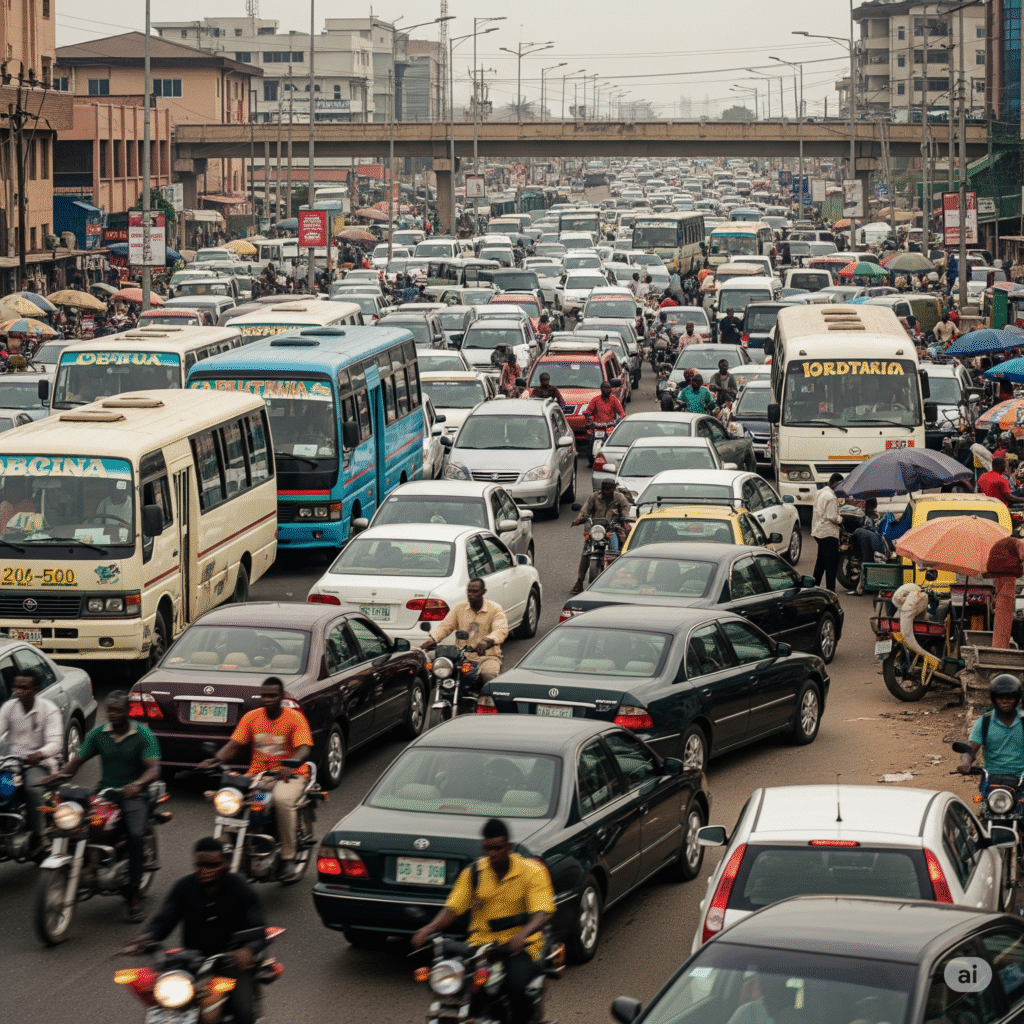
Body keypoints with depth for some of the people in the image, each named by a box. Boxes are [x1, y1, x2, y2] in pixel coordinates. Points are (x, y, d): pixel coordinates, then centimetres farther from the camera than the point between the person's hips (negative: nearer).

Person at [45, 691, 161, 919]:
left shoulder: (143, 735, -4)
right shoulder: (98, 734, 9)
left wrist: (138, 784, -37)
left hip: (133, 795, -4)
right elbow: (78, 760, 8)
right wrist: (59, 775, -13)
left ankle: (134, 893, -22)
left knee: (136, 835, -30)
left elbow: (154, 768, -15)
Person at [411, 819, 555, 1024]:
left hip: (520, 946, -3)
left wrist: (523, 933, -34)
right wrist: (429, 928, -16)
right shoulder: (473, 873, 8)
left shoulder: (532, 870, -3)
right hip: (481, 943, 3)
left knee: (517, 987, -33)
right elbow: (453, 908, 4)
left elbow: (542, 913, -13)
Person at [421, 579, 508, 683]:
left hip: (487, 656, -3)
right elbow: (445, 626, 5)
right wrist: (432, 639, -18)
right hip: (462, 656, 3)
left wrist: (487, 641, -39)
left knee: (488, 674, -35)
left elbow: (501, 630, -16)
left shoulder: (495, 609, 1)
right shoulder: (460, 607, 12)